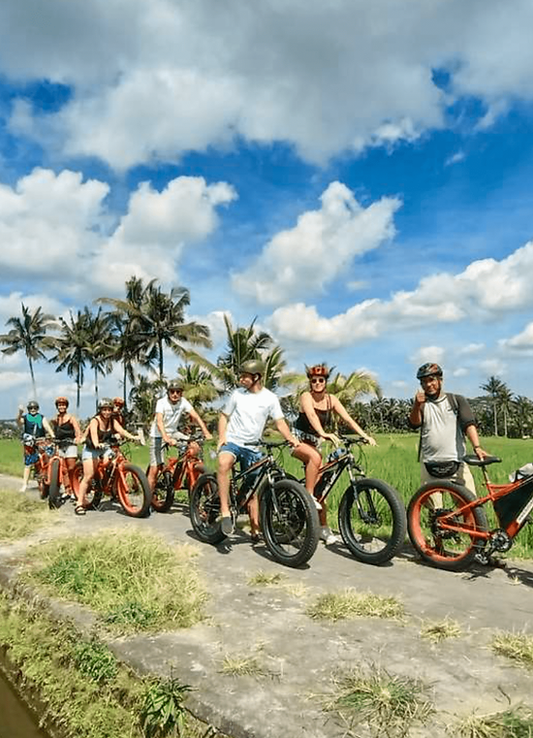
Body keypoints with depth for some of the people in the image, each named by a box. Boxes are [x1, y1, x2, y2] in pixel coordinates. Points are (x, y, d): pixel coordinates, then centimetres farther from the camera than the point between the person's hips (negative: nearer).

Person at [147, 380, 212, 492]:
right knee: (154, 469, -9)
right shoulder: (161, 403, -22)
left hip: (173, 433, 4)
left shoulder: (183, 402, -11)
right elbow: (159, 422, -36)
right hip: (158, 435, -4)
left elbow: (195, 416, -18)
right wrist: (166, 438, -52)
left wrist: (206, 432, -33)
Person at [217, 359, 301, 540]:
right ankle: (225, 511, -31)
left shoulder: (270, 398, -2)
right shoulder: (237, 394, 0)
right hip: (232, 441, -1)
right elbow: (224, 416, 8)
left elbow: (280, 422, -4)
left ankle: (255, 530, 22)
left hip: (252, 447, 1)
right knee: (223, 463, -35)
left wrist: (290, 437, -23)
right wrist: (222, 437, -7)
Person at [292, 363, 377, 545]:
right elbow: (311, 416, -33)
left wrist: (365, 435, -24)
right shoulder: (306, 396, -15)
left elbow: (347, 418, -10)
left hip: (314, 442, 5)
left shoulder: (331, 399, -2)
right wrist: (324, 433, -51)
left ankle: (323, 528, 5)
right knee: (315, 457, -37)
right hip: (298, 440, -5)